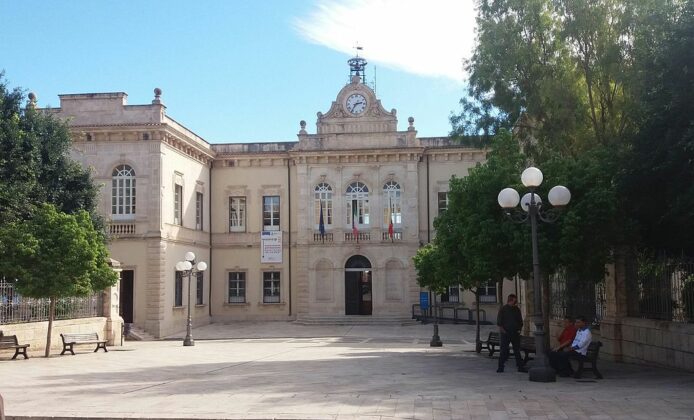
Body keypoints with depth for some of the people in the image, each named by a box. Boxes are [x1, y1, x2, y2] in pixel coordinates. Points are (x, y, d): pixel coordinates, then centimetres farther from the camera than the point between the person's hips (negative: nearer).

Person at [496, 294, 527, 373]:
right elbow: (499, 321, -5)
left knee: (517, 350, 7)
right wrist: (502, 329, -13)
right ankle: (501, 367, 3)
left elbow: (520, 320, 18)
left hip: (515, 333, 4)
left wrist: (519, 329, 6)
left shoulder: (517, 309, 10)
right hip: (505, 333, -4)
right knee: (503, 350, -2)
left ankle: (520, 367, 12)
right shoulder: (503, 309, -3)